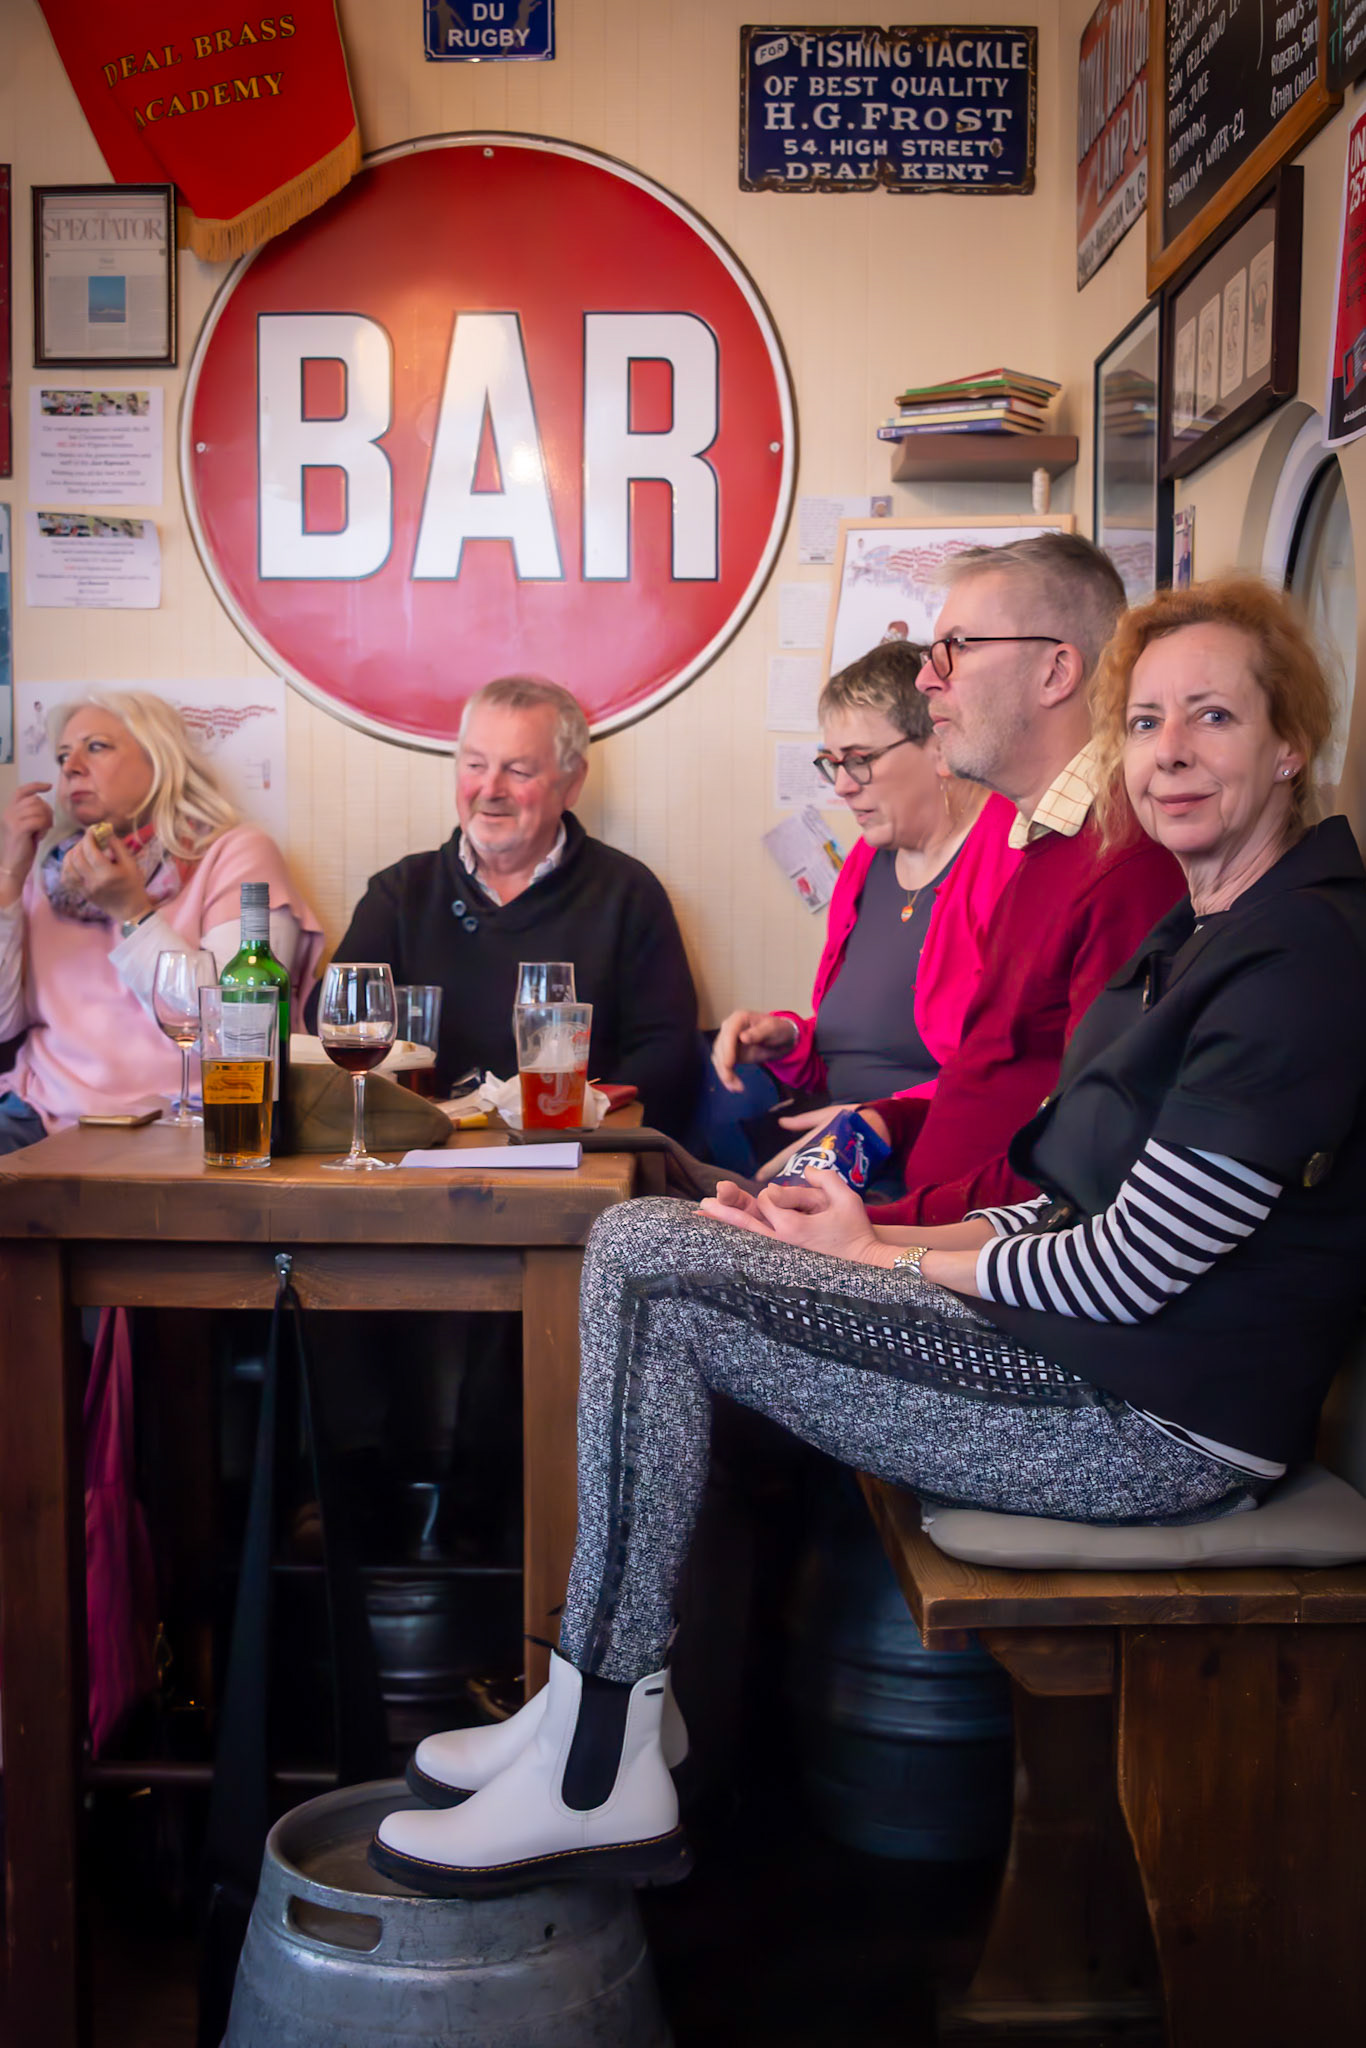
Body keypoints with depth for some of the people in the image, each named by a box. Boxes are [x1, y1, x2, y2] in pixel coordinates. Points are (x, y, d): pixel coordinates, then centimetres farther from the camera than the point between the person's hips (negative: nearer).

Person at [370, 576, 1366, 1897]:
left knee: (647, 1268, -15)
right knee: (645, 1239, 4)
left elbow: (1132, 1266, -19)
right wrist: (890, 1238, 1)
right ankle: (607, 1717, 6)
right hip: (1100, 1353, 10)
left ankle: (596, 1770, -4)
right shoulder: (1205, 932, 14)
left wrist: (887, 1256, -6)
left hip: (1160, 1416, -10)